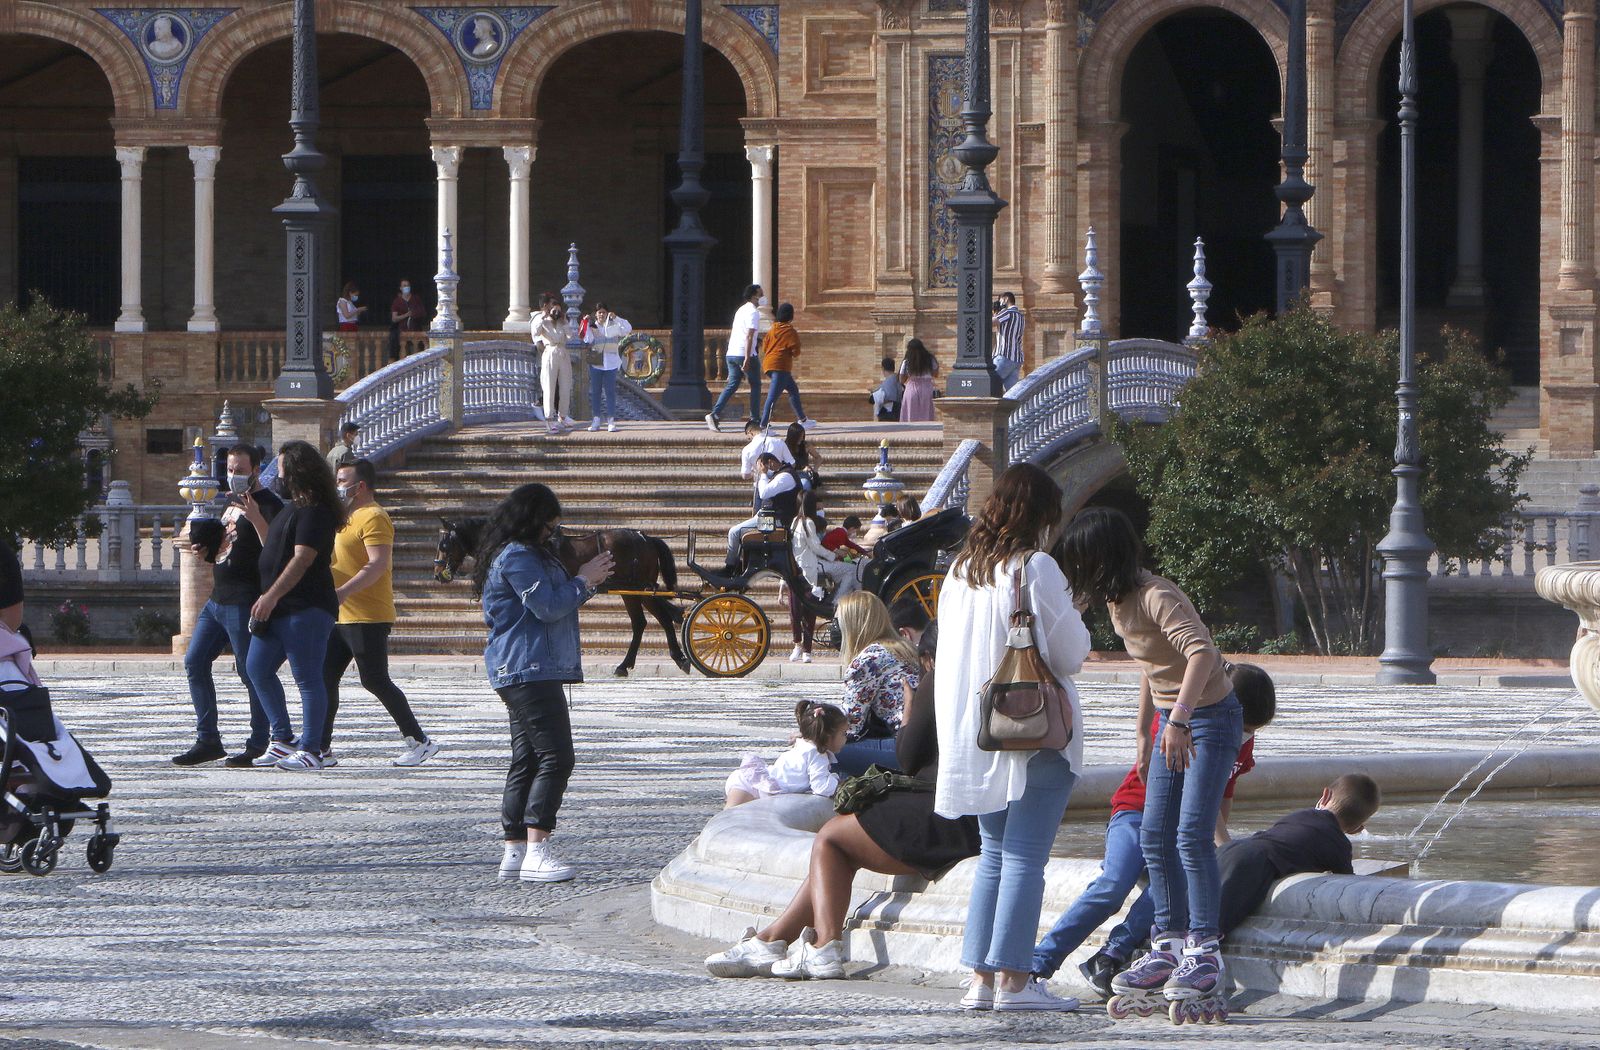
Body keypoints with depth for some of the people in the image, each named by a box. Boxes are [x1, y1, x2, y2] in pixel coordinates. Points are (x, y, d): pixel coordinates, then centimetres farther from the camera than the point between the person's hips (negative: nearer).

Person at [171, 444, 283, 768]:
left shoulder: (267, 505, -9)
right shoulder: (233, 504, 20)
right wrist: (206, 552, 11)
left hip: (244, 603, -10)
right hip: (218, 599, 10)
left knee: (250, 670, -6)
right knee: (194, 662, 7)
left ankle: (259, 745, 1)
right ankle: (208, 740, 11)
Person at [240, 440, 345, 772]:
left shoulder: (313, 511, -14)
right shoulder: (292, 508, 20)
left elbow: (302, 558, -22)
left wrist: (271, 596, -27)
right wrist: (256, 519, 22)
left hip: (306, 609, -11)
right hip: (279, 609, 11)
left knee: (307, 678, -7)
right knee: (257, 668, 11)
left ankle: (311, 750, -5)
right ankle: (282, 739, 15)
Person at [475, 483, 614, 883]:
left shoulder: (522, 554, 21)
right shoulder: (517, 557, -12)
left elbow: (551, 602, 27)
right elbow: (547, 606, -17)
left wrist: (586, 580, 15)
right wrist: (584, 581, -4)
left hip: (521, 673, 11)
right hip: (531, 669, -11)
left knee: (527, 761, 10)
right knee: (556, 756, -14)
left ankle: (515, 852, 10)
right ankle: (536, 851, -19)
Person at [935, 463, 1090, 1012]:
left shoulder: (961, 570, 9)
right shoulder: (1036, 568, -11)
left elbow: (950, 651, 17)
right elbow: (1070, 654, -7)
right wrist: (1074, 612, 11)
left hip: (972, 734, 7)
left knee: (994, 855, 13)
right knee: (1025, 854, -6)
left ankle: (980, 978, 8)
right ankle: (1014, 980, -10)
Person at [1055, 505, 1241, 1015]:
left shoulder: (1158, 598, -24)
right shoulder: (1116, 600, 5)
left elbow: (1202, 653, -38)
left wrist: (1178, 720, -46)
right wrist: (1144, 732, 21)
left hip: (1211, 718, -9)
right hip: (1173, 721, 9)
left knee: (1192, 834, -16)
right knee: (1155, 837, 4)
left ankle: (1204, 954, -12)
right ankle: (1168, 948, 8)